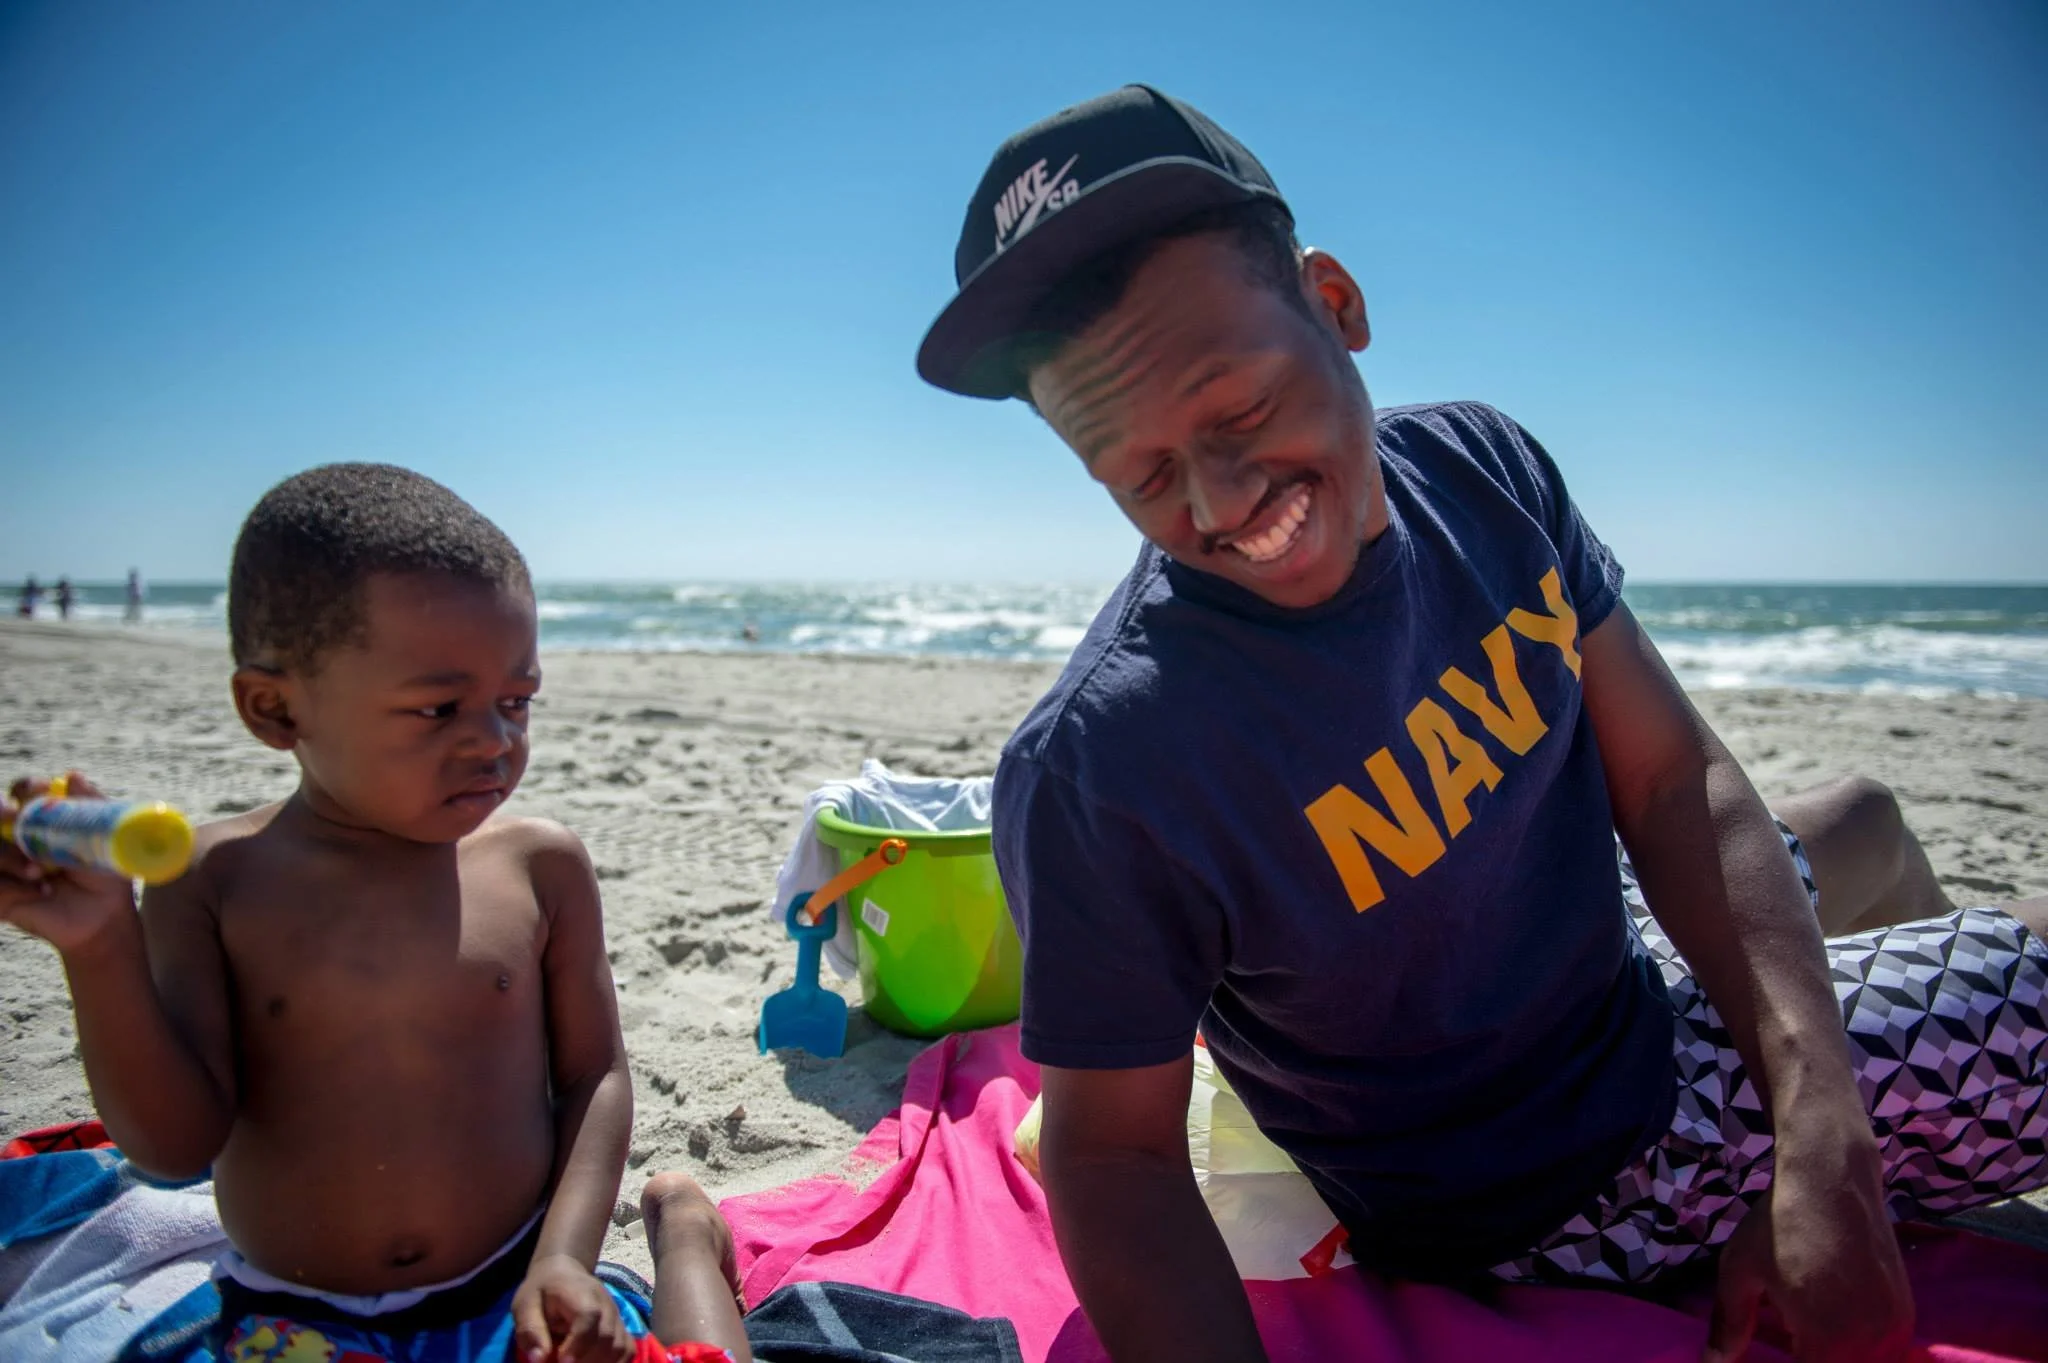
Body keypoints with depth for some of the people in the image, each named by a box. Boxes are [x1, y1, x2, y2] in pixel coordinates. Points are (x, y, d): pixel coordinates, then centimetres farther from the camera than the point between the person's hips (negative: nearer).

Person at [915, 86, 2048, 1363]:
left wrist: (1822, 1145, -22)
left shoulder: (1485, 468, -14)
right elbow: (1116, 1153, -23)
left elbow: (1677, 782, -12)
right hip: (1556, 1191, -6)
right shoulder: (1097, 776, -34)